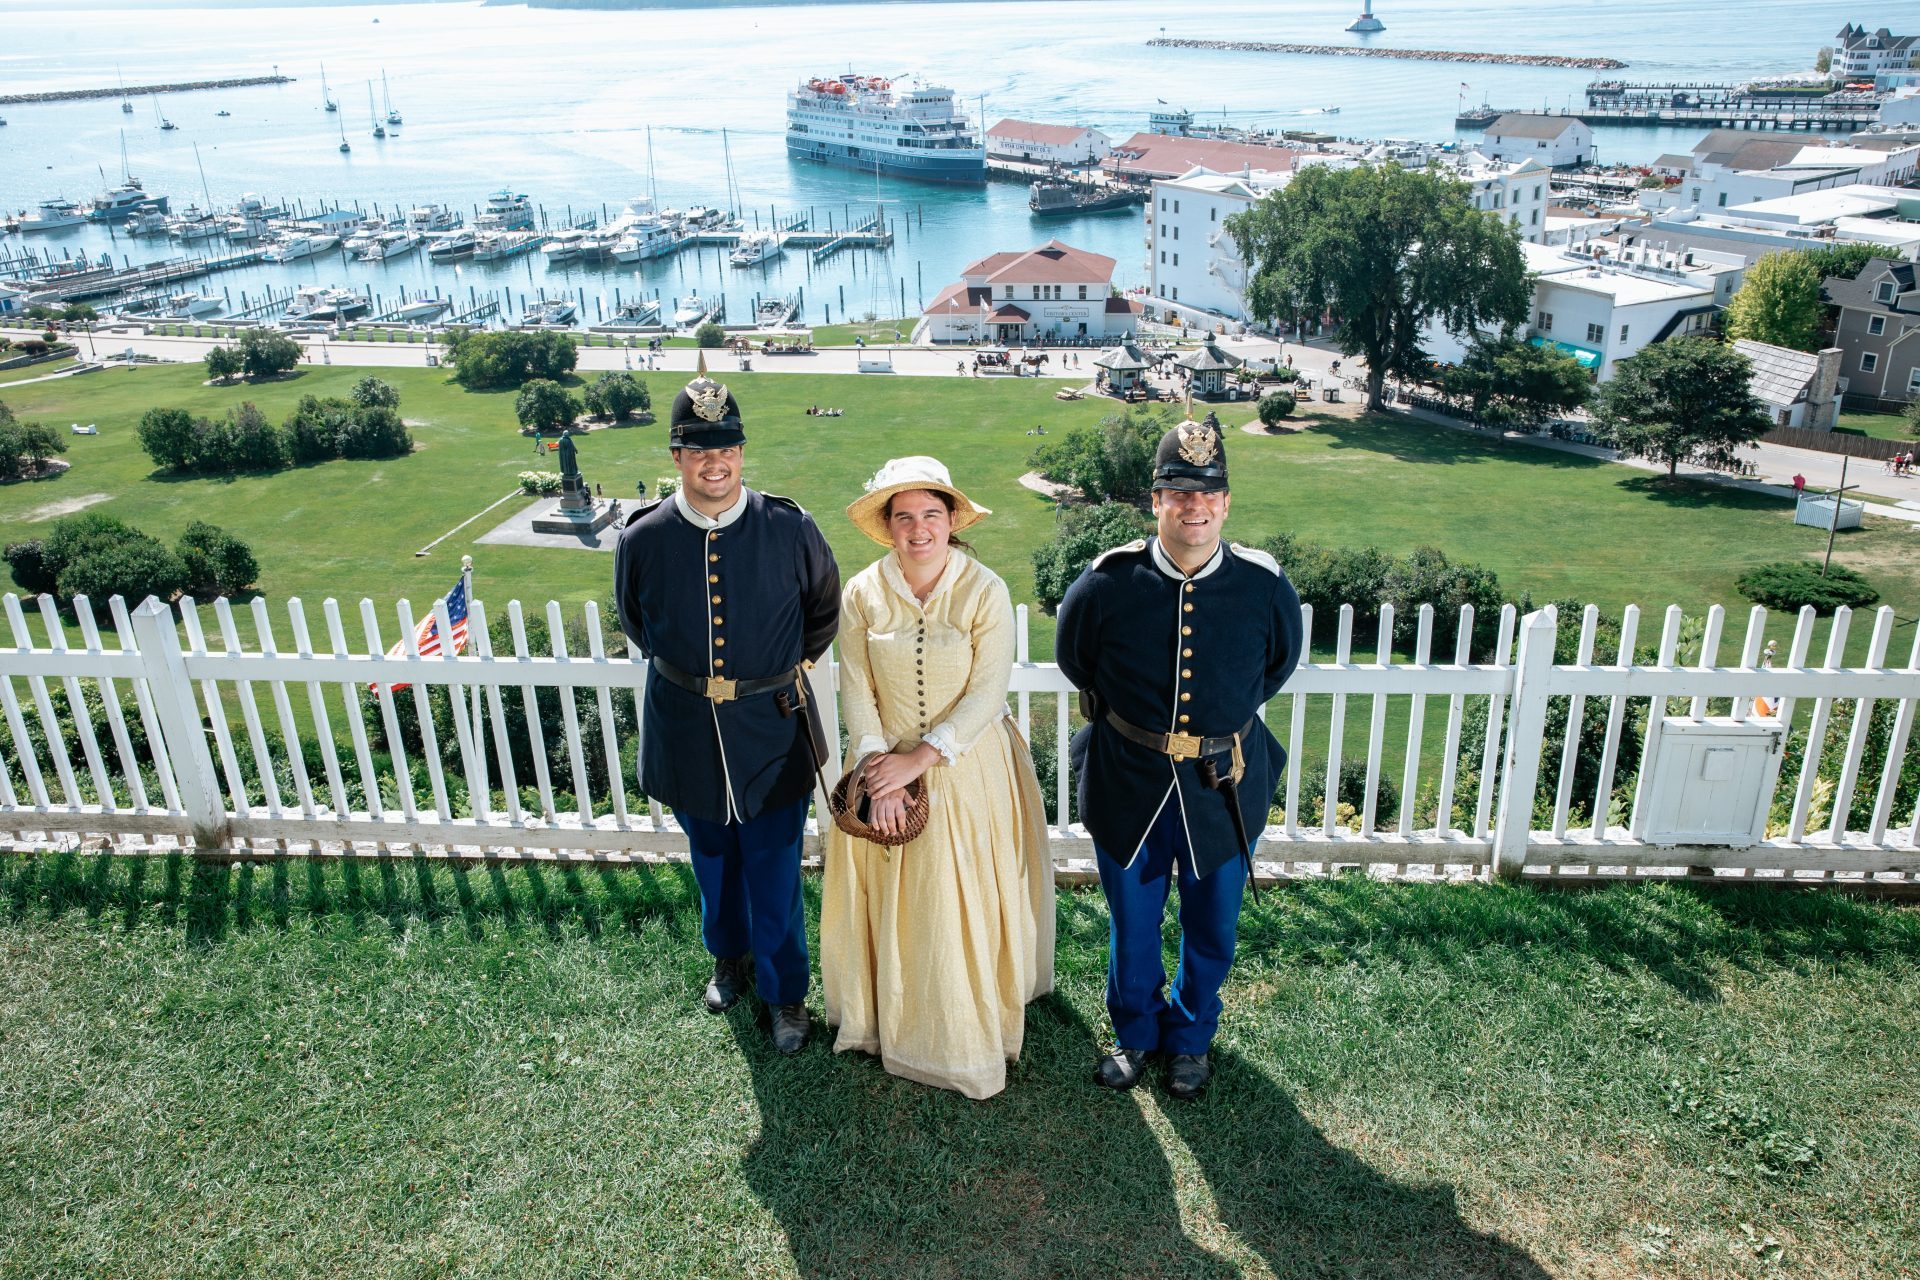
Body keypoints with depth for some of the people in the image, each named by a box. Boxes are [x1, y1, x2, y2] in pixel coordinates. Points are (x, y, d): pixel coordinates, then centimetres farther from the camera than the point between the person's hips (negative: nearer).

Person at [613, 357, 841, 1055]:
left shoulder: (789, 528, -13)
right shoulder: (644, 537, -10)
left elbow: (825, 607, 6)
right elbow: (634, 618, 11)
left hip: (771, 729, -2)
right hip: (685, 729, 2)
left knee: (774, 872, 7)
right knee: (713, 858, 22)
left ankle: (785, 992, 28)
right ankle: (730, 956, 48)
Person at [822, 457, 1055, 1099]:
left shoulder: (985, 591, -13)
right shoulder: (862, 594, -5)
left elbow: (986, 696, -14)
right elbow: (856, 692, -5)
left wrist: (920, 758, -17)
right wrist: (878, 765, -16)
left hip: (966, 767, -2)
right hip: (886, 766, 2)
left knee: (965, 899, 7)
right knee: (888, 896, 13)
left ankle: (968, 1029, 28)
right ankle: (891, 1016, 35)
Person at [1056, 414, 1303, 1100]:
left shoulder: (1265, 586, -12)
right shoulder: (1106, 582, -14)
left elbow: (1278, 665, 10)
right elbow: (1073, 660, 7)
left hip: (1223, 786, 1)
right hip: (1129, 783, 0)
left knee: (1212, 927, 18)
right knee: (1132, 921, 17)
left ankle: (1190, 1036, 45)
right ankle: (1136, 1031, 44)